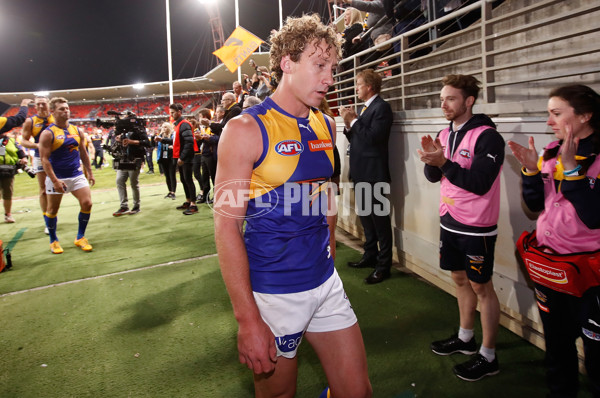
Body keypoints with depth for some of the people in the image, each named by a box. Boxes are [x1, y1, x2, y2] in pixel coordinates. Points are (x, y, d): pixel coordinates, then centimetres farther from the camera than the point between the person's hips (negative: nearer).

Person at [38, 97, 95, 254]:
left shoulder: (77, 131, 8)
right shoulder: (48, 133, -8)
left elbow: (83, 154, 16)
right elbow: (44, 159, -13)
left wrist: (90, 173, 12)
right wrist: (54, 180, -20)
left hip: (77, 175, 4)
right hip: (57, 178, -4)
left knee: (87, 203, -6)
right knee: (52, 209, 7)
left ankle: (80, 237, 11)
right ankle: (53, 240, 26)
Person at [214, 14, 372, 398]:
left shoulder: (326, 126, 5)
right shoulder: (246, 129, -14)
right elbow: (227, 227, -16)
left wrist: (329, 261, 13)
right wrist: (248, 320, -18)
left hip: (326, 283, 6)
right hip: (272, 294, -5)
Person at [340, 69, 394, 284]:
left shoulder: (381, 107, -11)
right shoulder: (365, 108, 16)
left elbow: (373, 137, -23)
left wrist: (354, 120, -15)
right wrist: (348, 124, -2)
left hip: (374, 174, -10)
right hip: (361, 172, 10)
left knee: (380, 218, -2)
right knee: (366, 216, 18)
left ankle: (384, 265, 7)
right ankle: (370, 255, 31)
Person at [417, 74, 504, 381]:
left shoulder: (487, 136, -16)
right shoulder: (445, 134, 7)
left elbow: (480, 182, -24)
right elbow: (433, 176, 7)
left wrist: (443, 161, -28)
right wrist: (431, 160, -13)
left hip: (477, 227, -7)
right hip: (449, 221, 7)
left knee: (481, 287, 3)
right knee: (460, 278, 18)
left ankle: (488, 357, 18)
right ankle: (465, 338, 36)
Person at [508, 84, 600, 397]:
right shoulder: (553, 151, 2)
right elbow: (535, 204, 6)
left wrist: (571, 167, -27)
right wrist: (531, 169, -9)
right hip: (547, 264, 6)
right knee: (556, 343, 23)